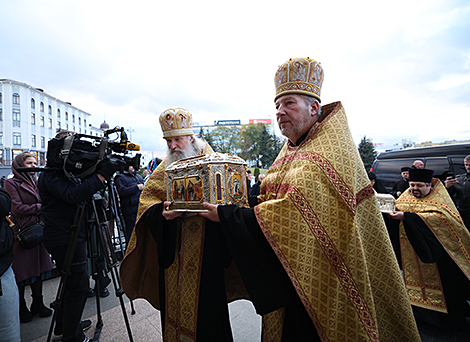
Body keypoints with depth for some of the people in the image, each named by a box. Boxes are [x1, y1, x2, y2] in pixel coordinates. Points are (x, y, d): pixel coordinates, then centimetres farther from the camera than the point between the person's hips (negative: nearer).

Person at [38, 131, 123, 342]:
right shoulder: (51, 175, -17)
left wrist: (105, 172, -3)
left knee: (72, 283, 22)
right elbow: (73, 195, -33)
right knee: (78, 286, 0)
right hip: (65, 239, -10)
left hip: (71, 236, 10)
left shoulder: (68, 171, 14)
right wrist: (102, 175, -40)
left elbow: (83, 191, 11)